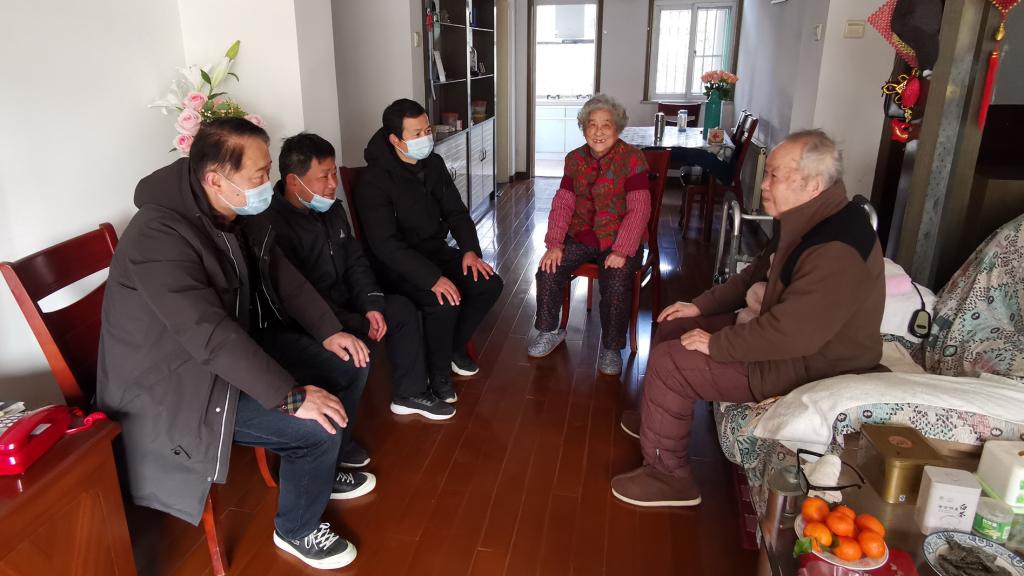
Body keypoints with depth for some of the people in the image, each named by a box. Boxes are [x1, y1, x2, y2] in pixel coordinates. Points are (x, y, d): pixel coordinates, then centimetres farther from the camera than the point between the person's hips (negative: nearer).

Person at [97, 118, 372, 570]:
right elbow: (211, 337, -36)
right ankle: (298, 530, 8)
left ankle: (325, 471, 27)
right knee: (318, 425, -21)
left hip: (244, 341, 9)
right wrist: (292, 397, -36)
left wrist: (330, 331, -1)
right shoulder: (160, 236, -30)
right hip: (179, 383, -9)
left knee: (349, 364, 4)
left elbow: (282, 275, 8)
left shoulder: (238, 213, -3)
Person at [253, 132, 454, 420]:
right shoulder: (272, 225, -26)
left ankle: (410, 394, 20)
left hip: (342, 303, 9)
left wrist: (372, 305, -7)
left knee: (402, 307, 6)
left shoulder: (332, 209, 4)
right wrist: (358, 325, -23)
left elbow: (355, 262, 10)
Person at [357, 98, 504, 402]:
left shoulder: (433, 163, 2)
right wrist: (433, 278, -34)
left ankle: (455, 346, 15)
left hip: (436, 251, 7)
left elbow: (456, 211, 9)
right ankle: (438, 373, -4)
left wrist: (470, 249, -9)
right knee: (444, 302, -31)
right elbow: (386, 245, -26)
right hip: (398, 266, -7)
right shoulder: (375, 180, -20)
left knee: (489, 284, -9)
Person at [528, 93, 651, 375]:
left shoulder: (632, 158, -10)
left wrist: (621, 251, -24)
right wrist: (554, 243, -12)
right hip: (580, 236, 4)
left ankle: (611, 347, -4)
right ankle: (549, 331, 8)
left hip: (619, 240, -4)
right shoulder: (575, 159, 5)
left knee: (616, 283, -28)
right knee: (548, 270, -16)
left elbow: (639, 209, -16)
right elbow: (562, 203, 1)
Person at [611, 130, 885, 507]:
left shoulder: (836, 250, -31)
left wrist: (716, 344, -22)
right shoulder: (807, 219, 3)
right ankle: (657, 419, 33)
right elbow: (756, 275, 16)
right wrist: (701, 306, 10)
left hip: (808, 364, -10)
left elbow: (792, 334, -34)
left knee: (669, 362, -17)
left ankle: (667, 473, -1)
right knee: (672, 328, 11)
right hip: (781, 332, 10)